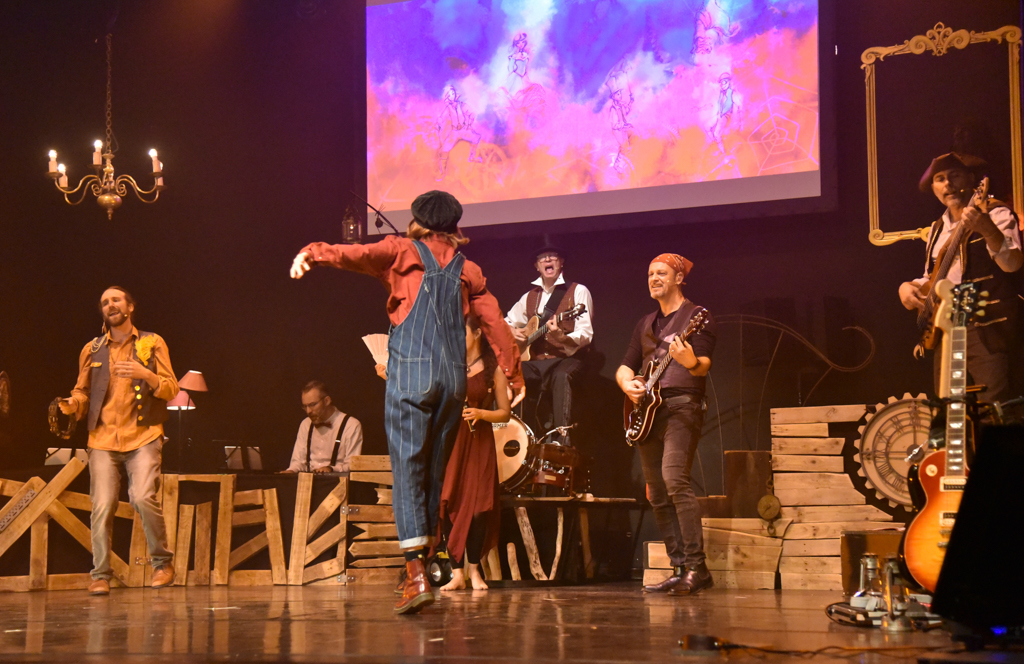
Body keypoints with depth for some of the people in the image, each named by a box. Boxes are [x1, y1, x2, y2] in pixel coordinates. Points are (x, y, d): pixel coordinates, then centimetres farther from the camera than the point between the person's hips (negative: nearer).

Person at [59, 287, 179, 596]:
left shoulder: (152, 343, 9)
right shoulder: (92, 349, 15)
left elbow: (172, 389, 5)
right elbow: (82, 391, 19)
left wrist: (146, 375, -14)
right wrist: (71, 405, -3)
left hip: (142, 436, -2)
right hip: (103, 438, 2)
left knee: (143, 497, -19)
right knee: (102, 506, -8)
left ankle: (162, 562, 0)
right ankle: (100, 575, 2)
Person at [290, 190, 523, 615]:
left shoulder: (403, 252, 8)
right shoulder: (467, 270, 18)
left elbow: (358, 255, -10)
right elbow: (495, 324, 19)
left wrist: (313, 254, -23)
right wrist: (514, 372, 28)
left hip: (411, 372, -4)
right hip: (453, 377, 4)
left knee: (407, 468, -8)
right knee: (435, 470, 12)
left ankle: (416, 575, -18)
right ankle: (423, 559, 15)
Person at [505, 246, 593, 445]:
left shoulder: (578, 292, 1)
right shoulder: (530, 297, 17)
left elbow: (586, 335, -9)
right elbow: (506, 322, 28)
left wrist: (562, 337, -29)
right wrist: (512, 332, 4)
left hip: (566, 359, -5)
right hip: (534, 361, 5)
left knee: (561, 376, -39)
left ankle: (563, 440, -44)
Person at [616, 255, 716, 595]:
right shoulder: (646, 324, 22)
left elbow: (705, 365, -11)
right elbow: (625, 366, 20)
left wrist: (691, 362, -35)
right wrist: (628, 383, -3)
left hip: (682, 404, -8)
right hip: (647, 410, 8)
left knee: (675, 480, -23)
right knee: (657, 496, 4)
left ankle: (696, 568, -24)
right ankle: (680, 570, 8)